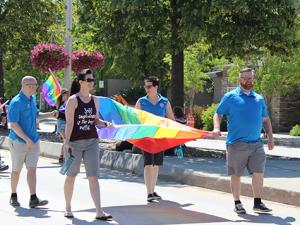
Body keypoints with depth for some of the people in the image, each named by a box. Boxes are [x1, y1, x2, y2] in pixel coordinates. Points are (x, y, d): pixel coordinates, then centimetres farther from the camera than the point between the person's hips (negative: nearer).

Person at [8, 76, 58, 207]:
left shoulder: (32, 99, 9)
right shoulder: (16, 102, -16)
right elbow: (13, 125, -19)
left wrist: (50, 115, 12)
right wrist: (27, 140, -22)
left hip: (33, 141, 6)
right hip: (19, 141, -6)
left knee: (32, 169, -3)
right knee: (16, 171, 7)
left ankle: (33, 199, -7)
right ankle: (13, 196, 23)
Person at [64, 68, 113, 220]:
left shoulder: (94, 100, 10)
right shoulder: (73, 100, -6)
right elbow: (69, 123, -10)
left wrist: (106, 124, -3)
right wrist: (67, 143, -16)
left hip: (92, 142, 4)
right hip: (75, 142, -4)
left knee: (93, 177, -2)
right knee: (71, 176, 8)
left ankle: (99, 212, -6)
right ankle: (68, 208, 22)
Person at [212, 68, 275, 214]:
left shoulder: (259, 99, 16)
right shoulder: (230, 97, 3)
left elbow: (265, 120, 22)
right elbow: (218, 114, 3)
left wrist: (270, 138, 13)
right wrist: (216, 128, -15)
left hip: (256, 143, 4)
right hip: (236, 143, -3)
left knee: (258, 172, -2)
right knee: (236, 174, 3)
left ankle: (257, 203, 8)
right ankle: (237, 203, 13)